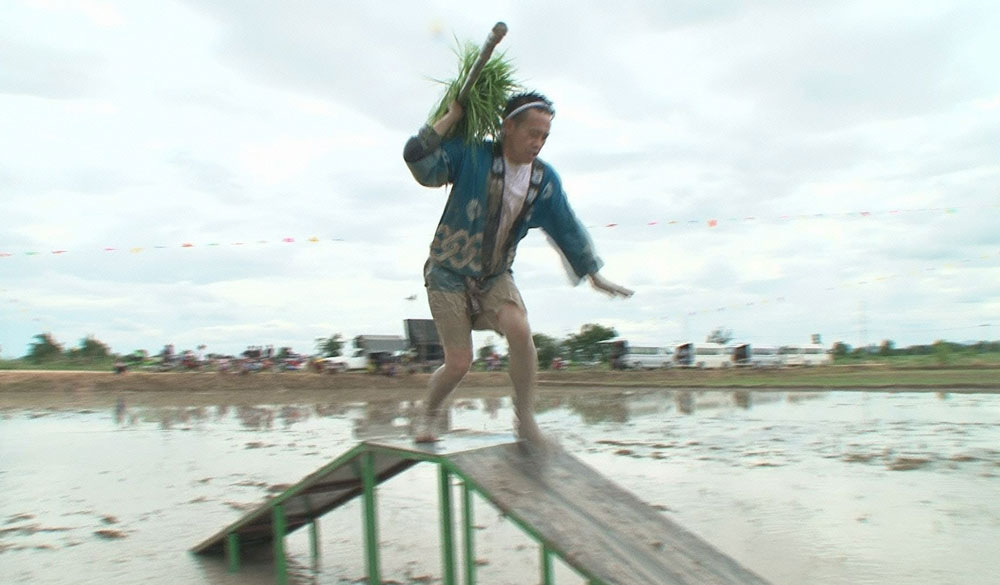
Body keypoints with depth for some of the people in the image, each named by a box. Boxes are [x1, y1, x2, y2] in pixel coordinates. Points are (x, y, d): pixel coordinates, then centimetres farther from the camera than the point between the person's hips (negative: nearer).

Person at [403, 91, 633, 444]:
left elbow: (566, 227, 9)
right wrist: (451, 117, -19)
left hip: (494, 276, 3)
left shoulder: (544, 179, -1)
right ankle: (429, 414, 24)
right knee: (459, 363, -7)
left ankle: (525, 418, -5)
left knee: (520, 331, -24)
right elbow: (419, 160, -23)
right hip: (449, 272, -3)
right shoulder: (471, 157, -13)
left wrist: (594, 275, 12)